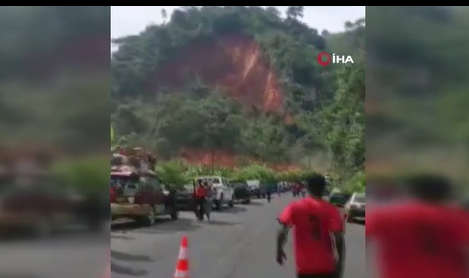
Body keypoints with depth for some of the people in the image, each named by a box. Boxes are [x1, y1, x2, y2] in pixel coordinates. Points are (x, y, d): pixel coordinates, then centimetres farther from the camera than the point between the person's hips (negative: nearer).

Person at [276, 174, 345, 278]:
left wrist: (279, 250, 0)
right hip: (326, 267, 0)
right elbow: (339, 238, -13)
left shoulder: (295, 207, -4)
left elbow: (282, 231, -14)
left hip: (304, 267, 0)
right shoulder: (331, 210, -6)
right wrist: (340, 262, -6)